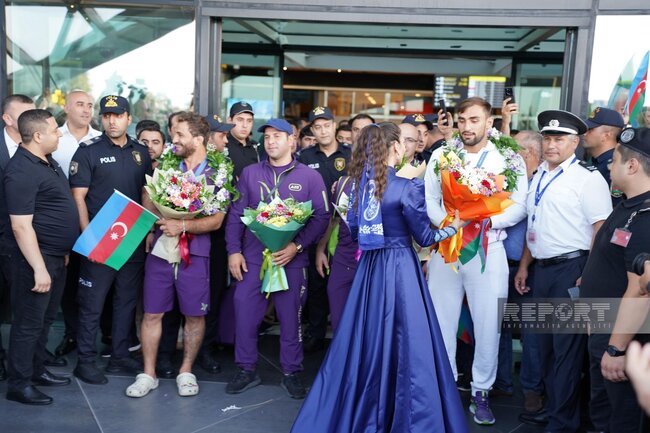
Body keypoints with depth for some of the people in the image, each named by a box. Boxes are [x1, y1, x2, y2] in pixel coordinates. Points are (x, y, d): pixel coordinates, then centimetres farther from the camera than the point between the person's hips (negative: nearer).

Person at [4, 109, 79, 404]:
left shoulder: (48, 161, 10)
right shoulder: (21, 171, -20)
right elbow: (21, 226, -24)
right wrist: (39, 268, -25)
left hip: (57, 257, 9)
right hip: (38, 259, -9)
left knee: (45, 319, 19)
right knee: (28, 323, 2)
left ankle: (37, 371, 32)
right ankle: (18, 384, 14)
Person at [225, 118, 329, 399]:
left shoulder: (309, 176, 1)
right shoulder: (250, 173, 7)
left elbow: (321, 216, -5)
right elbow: (236, 214, 6)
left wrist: (298, 245, -16)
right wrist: (233, 251, -2)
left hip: (291, 260, -1)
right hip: (252, 258, 2)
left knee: (291, 317, 7)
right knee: (245, 313, 3)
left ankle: (291, 373, 23)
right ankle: (246, 370, 21)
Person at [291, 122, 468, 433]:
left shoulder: (359, 183, 3)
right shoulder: (408, 187, -13)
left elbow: (353, 231, 10)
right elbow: (423, 237, -5)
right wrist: (453, 226, 12)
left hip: (368, 267, 6)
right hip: (399, 268, -5)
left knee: (363, 341, 15)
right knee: (405, 344, 2)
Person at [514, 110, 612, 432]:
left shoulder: (587, 179, -9)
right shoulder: (538, 178, 14)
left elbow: (602, 231, -14)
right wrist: (524, 266, 17)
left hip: (571, 269, -7)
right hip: (542, 269, 8)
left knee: (566, 347, 0)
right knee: (546, 344, 16)